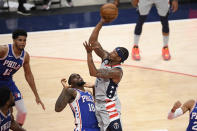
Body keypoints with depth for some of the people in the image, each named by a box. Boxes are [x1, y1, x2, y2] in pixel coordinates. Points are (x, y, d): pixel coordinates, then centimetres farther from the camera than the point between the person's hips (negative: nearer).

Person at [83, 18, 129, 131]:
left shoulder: (117, 72, -24)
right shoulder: (106, 57, -1)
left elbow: (94, 72, -32)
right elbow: (93, 41, -4)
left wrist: (89, 53, -31)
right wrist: (101, 23, -12)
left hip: (110, 107, -9)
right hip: (99, 104, 9)